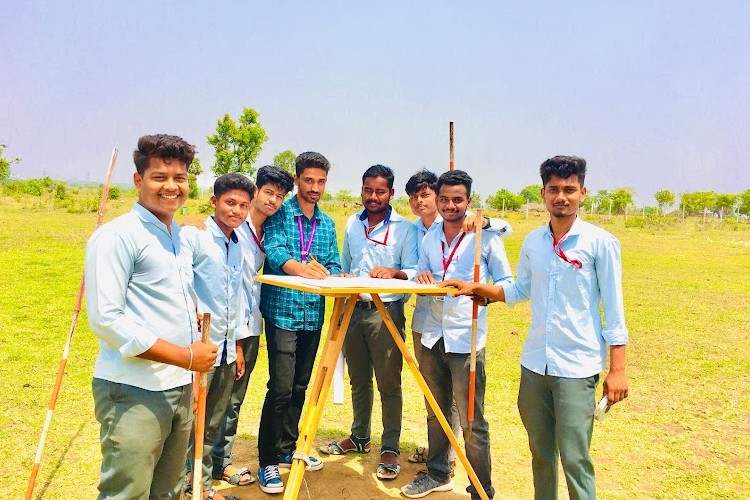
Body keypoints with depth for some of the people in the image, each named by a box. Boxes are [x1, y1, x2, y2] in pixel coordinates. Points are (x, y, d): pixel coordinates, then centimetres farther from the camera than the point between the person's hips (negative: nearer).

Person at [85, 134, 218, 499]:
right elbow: (105, 319, -19)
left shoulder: (179, 236, 13)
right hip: (134, 393, -7)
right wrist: (184, 356, -19)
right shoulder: (117, 236, -12)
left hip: (180, 388, 8)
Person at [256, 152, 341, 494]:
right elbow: (275, 252, -20)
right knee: (281, 388, -6)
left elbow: (334, 265, 7)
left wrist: (327, 274, -17)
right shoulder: (280, 214, -4)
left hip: (313, 314, 6)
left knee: (300, 387, 15)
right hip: (282, 311, -5)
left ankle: (287, 449, 31)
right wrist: (306, 270, -37)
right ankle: (267, 463, 9)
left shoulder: (327, 224, 12)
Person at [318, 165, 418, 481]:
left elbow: (414, 272, -10)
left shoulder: (404, 228, -3)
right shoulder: (352, 224, 12)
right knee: (358, 379, 16)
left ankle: (390, 448, 14)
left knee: (388, 382, 1)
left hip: (386, 311, -5)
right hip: (353, 309, 5)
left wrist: (393, 272, -30)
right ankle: (360, 437, 33)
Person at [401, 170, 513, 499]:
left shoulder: (486, 237, -6)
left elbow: (506, 283, -4)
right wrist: (422, 279, -8)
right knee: (436, 412, 19)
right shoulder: (430, 238, 9)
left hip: (466, 339, -5)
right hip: (432, 335, 5)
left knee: (471, 423, 0)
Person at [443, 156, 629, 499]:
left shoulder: (600, 242, -8)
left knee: (574, 458, 0)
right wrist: (477, 287, 3)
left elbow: (614, 309, -7)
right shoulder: (532, 241, 5)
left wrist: (617, 370, -8)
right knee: (540, 453, 17)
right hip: (534, 362, 5)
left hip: (577, 367, -5)